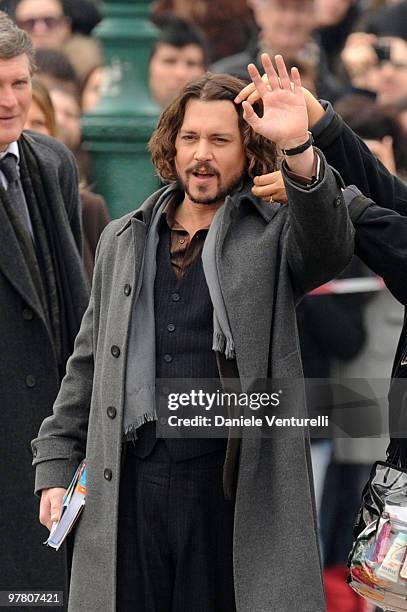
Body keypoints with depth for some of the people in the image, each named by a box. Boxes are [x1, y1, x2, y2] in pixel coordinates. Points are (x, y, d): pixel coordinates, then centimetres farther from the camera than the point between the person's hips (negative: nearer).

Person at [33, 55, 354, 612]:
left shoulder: (274, 236, 5)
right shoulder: (124, 242, 16)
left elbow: (328, 247, -19)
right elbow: (88, 363, 20)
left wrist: (299, 150, -34)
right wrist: (56, 464, 13)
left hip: (230, 487, -3)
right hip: (128, 486, 3)